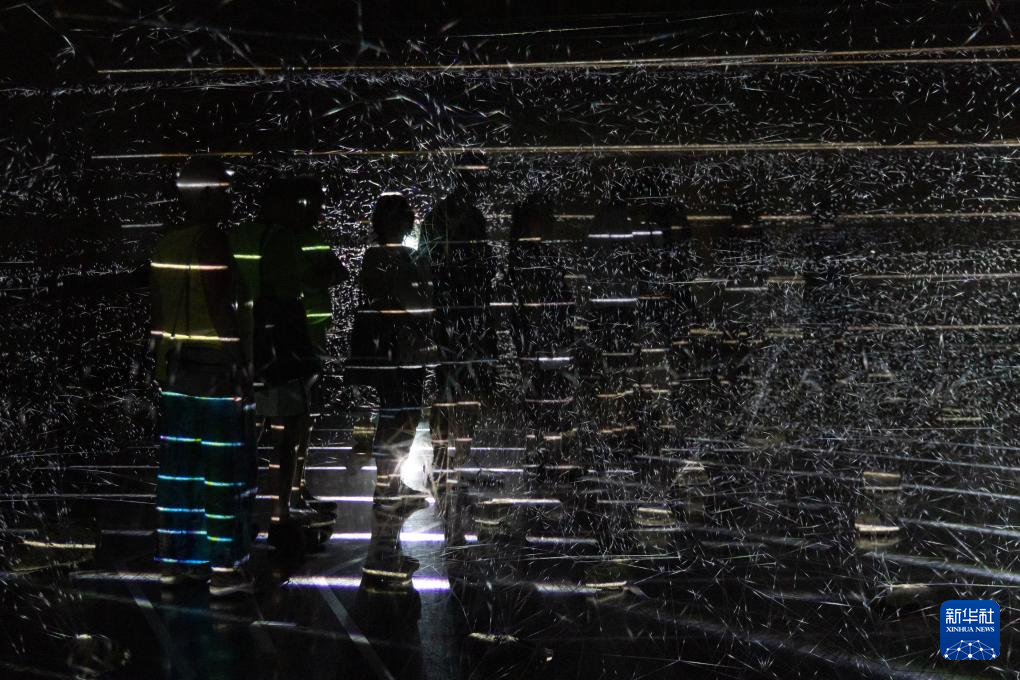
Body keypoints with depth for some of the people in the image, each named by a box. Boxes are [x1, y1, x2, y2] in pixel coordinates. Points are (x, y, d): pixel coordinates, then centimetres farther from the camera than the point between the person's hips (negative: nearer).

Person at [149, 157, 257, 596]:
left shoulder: (166, 246, 8)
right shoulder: (214, 244, -15)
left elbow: (159, 312, 12)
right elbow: (221, 309, -17)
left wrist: (163, 364, 19)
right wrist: (241, 367, -12)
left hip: (176, 371, 8)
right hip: (216, 369, -8)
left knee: (179, 466, 12)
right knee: (225, 469, -2)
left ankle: (175, 560, 17)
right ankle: (225, 568, 0)